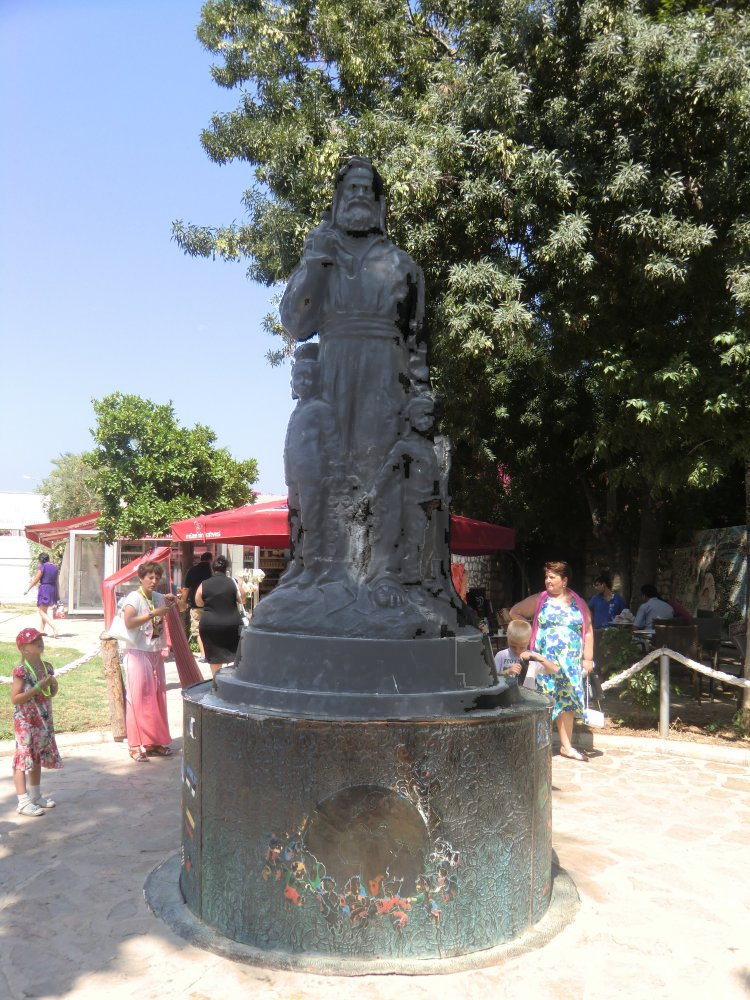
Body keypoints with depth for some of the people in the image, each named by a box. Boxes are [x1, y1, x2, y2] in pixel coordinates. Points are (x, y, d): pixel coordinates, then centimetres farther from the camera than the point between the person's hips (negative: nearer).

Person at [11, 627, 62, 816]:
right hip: (25, 722, -7)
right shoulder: (21, 670, -17)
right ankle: (23, 802, 1)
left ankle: (35, 795, 30)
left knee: (38, 758, 17)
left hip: (43, 721, 7)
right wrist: (38, 687, -25)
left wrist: (53, 685, -6)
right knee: (23, 759, -3)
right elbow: (15, 699, -22)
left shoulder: (46, 667, 3)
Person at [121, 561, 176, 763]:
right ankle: (136, 746, 3)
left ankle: (155, 742, 20)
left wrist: (172, 602, 4)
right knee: (138, 699, -4)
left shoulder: (159, 598, 9)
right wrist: (153, 613, -26)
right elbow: (129, 622, -27)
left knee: (157, 698, 10)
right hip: (138, 654, -7)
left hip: (155, 654, 7)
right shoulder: (134, 598, -11)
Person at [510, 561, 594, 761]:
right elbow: (514, 612, 10)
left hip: (571, 662, 2)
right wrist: (529, 631, 0)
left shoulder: (579, 603, 8)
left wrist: (588, 658, 1)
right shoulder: (538, 600, 4)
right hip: (545, 661, -2)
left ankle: (566, 746, 16)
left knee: (567, 702, 8)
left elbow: (588, 631, 8)